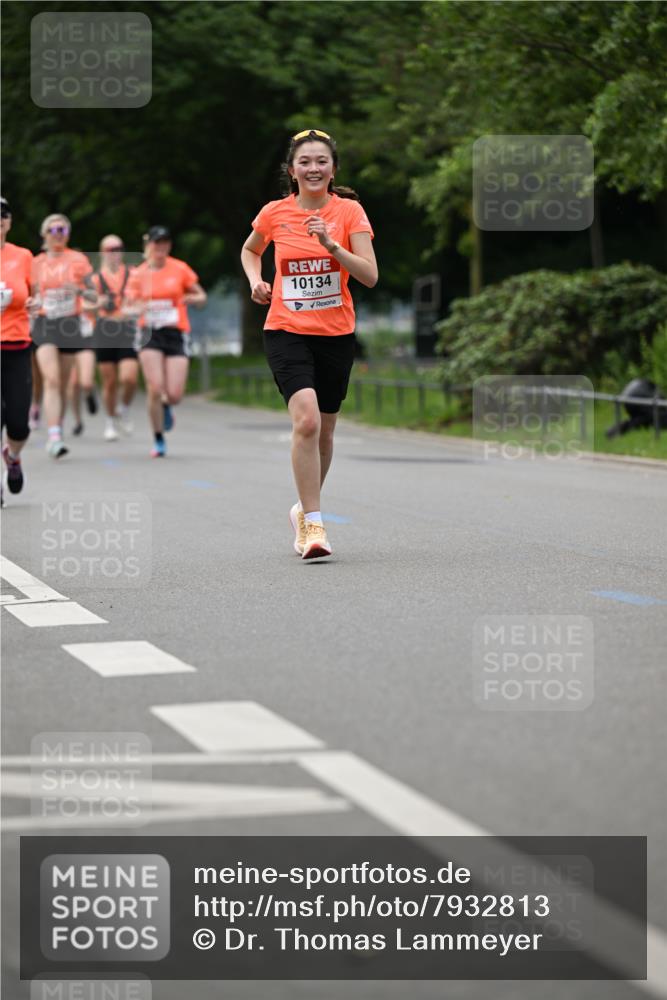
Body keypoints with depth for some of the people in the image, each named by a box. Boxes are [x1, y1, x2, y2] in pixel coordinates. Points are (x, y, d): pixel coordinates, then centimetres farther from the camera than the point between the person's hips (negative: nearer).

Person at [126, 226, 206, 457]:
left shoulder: (180, 269, 2)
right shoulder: (138, 274, 4)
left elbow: (202, 297, 9)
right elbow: (127, 307, 7)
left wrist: (189, 299, -13)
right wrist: (136, 309, -16)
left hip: (177, 334, 0)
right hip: (150, 334, 0)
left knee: (174, 395, -8)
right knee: (155, 389, -13)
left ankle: (166, 405, 32)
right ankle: (159, 441, 4)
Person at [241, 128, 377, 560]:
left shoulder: (349, 211, -2)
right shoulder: (274, 213, 0)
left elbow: (370, 275, -10)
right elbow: (249, 251, 22)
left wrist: (331, 245, -23)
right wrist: (256, 280, 3)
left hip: (336, 334, 2)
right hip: (286, 330, -2)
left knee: (324, 431, 12)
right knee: (306, 419, -22)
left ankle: (305, 509, 35)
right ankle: (312, 524, -17)